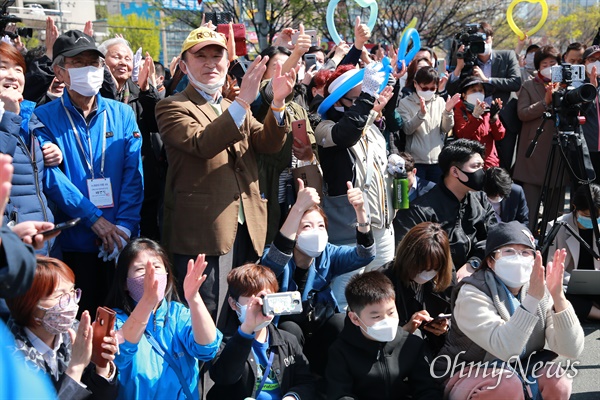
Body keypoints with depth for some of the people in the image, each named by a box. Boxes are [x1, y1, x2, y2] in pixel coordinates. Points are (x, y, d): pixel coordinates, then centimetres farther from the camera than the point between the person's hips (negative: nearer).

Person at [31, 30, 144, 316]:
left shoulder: (123, 114, 5)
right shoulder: (45, 118, -1)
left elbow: (134, 174, -1)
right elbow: (51, 177, -11)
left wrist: (124, 225, -13)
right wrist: (95, 219, -17)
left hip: (122, 238, 2)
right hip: (75, 240, -2)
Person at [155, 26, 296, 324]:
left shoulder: (237, 109, 18)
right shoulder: (172, 107, -3)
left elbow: (268, 144, 3)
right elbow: (201, 144, -22)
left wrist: (277, 102, -14)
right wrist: (243, 101, -31)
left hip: (247, 230, 6)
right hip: (202, 233, -6)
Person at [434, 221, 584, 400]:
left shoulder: (540, 292, -7)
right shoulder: (472, 294, -20)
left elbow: (572, 350, -19)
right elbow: (505, 349, -35)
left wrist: (558, 298, -33)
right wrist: (532, 298, -43)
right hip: (467, 378, -4)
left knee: (556, 382, -23)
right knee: (508, 385, -32)